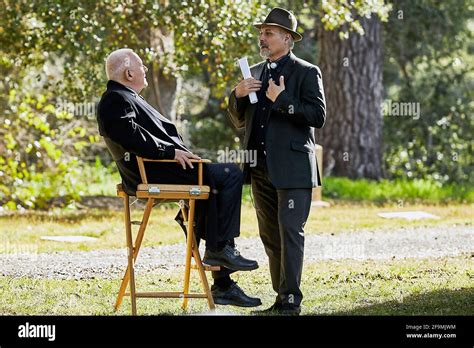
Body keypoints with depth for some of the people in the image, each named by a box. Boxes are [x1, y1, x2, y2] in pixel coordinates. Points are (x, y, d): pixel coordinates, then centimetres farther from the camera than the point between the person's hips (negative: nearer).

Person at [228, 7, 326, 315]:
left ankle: (291, 301, -8)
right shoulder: (255, 73, 16)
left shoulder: (307, 73, -2)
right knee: (270, 235, 9)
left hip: (293, 167, -7)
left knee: (290, 232, -9)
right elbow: (239, 121, 18)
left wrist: (282, 100, -17)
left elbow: (318, 116, -12)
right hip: (261, 168, 7)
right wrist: (238, 95, -1)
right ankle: (282, 297, 16)